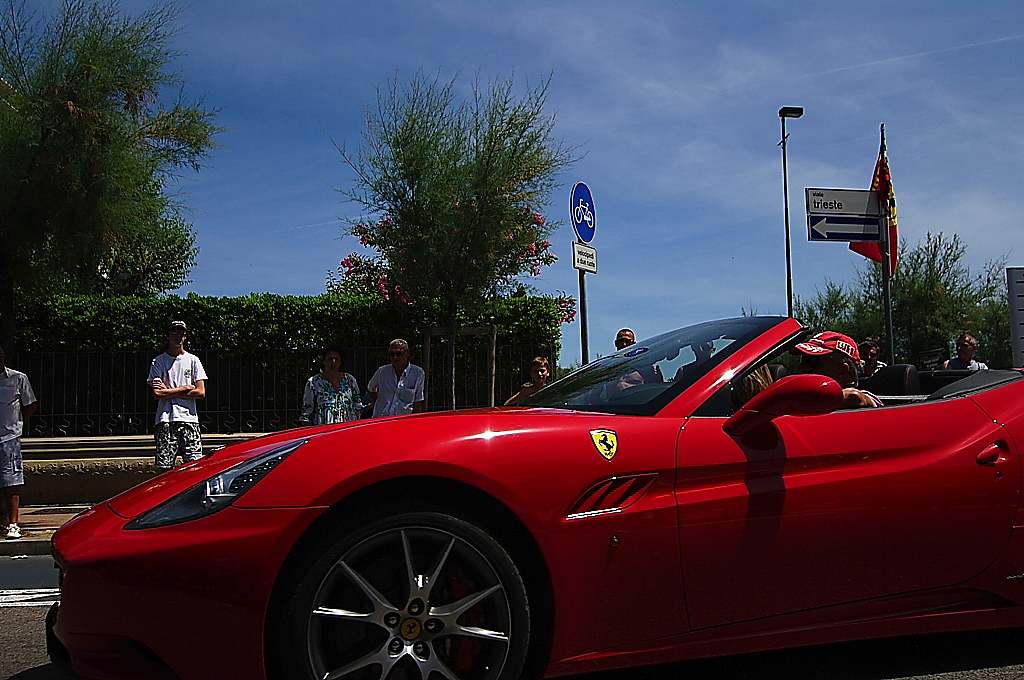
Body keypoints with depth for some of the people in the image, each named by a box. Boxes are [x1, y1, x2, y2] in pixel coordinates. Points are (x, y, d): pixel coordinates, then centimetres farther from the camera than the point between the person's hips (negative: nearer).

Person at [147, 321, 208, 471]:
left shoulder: (193, 360, 11)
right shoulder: (158, 362, 7)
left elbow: (201, 392, 1)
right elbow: (157, 394, -5)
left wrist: (168, 392, -2)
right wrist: (185, 388, -4)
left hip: (189, 419, 1)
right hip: (166, 420, -1)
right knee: (164, 467, -3)